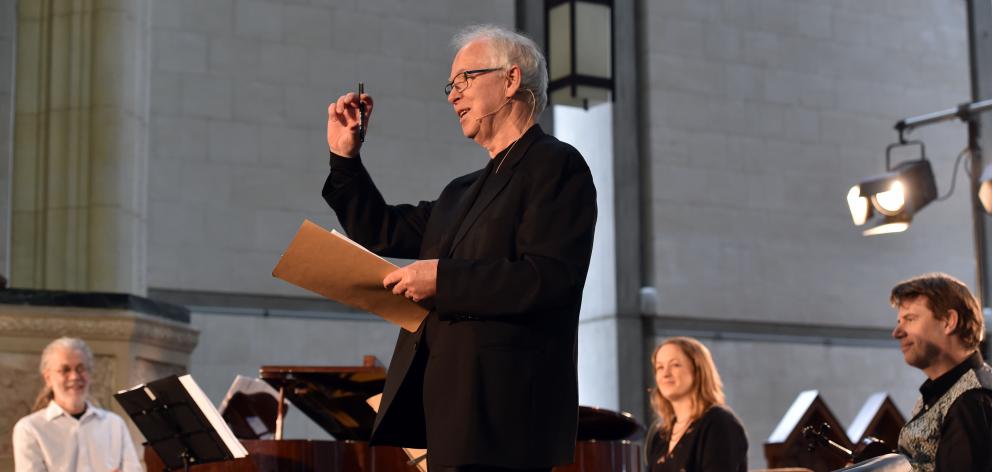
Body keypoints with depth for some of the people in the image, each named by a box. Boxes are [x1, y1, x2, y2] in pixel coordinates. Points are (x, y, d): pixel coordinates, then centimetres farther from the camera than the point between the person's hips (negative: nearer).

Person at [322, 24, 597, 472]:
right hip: (450, 409, 8)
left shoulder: (556, 165, -5)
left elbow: (549, 278, -17)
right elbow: (380, 232, 26)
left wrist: (442, 279, -18)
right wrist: (344, 155, 18)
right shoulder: (464, 190, 22)